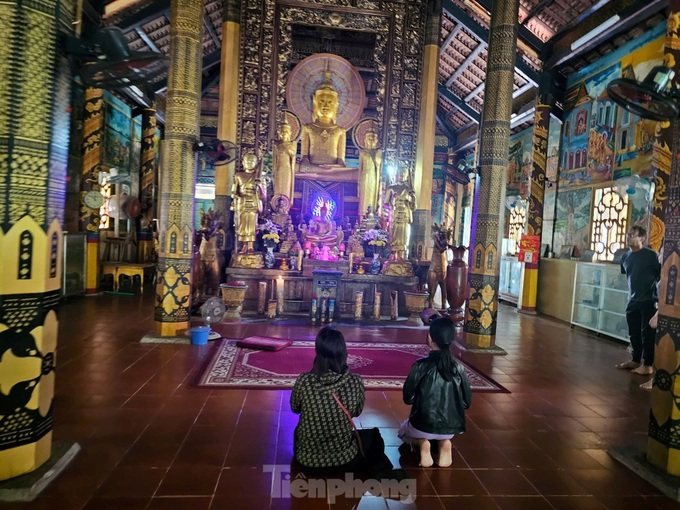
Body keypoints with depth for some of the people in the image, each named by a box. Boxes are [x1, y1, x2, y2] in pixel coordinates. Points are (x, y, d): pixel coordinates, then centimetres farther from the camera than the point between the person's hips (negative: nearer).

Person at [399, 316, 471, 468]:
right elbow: (466, 403, 1)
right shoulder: (459, 368, -7)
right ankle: (444, 442, 6)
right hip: (450, 429, 3)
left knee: (404, 430, 33)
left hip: (423, 426, -3)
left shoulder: (421, 366, -17)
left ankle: (422, 443, 0)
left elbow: (408, 398, -8)